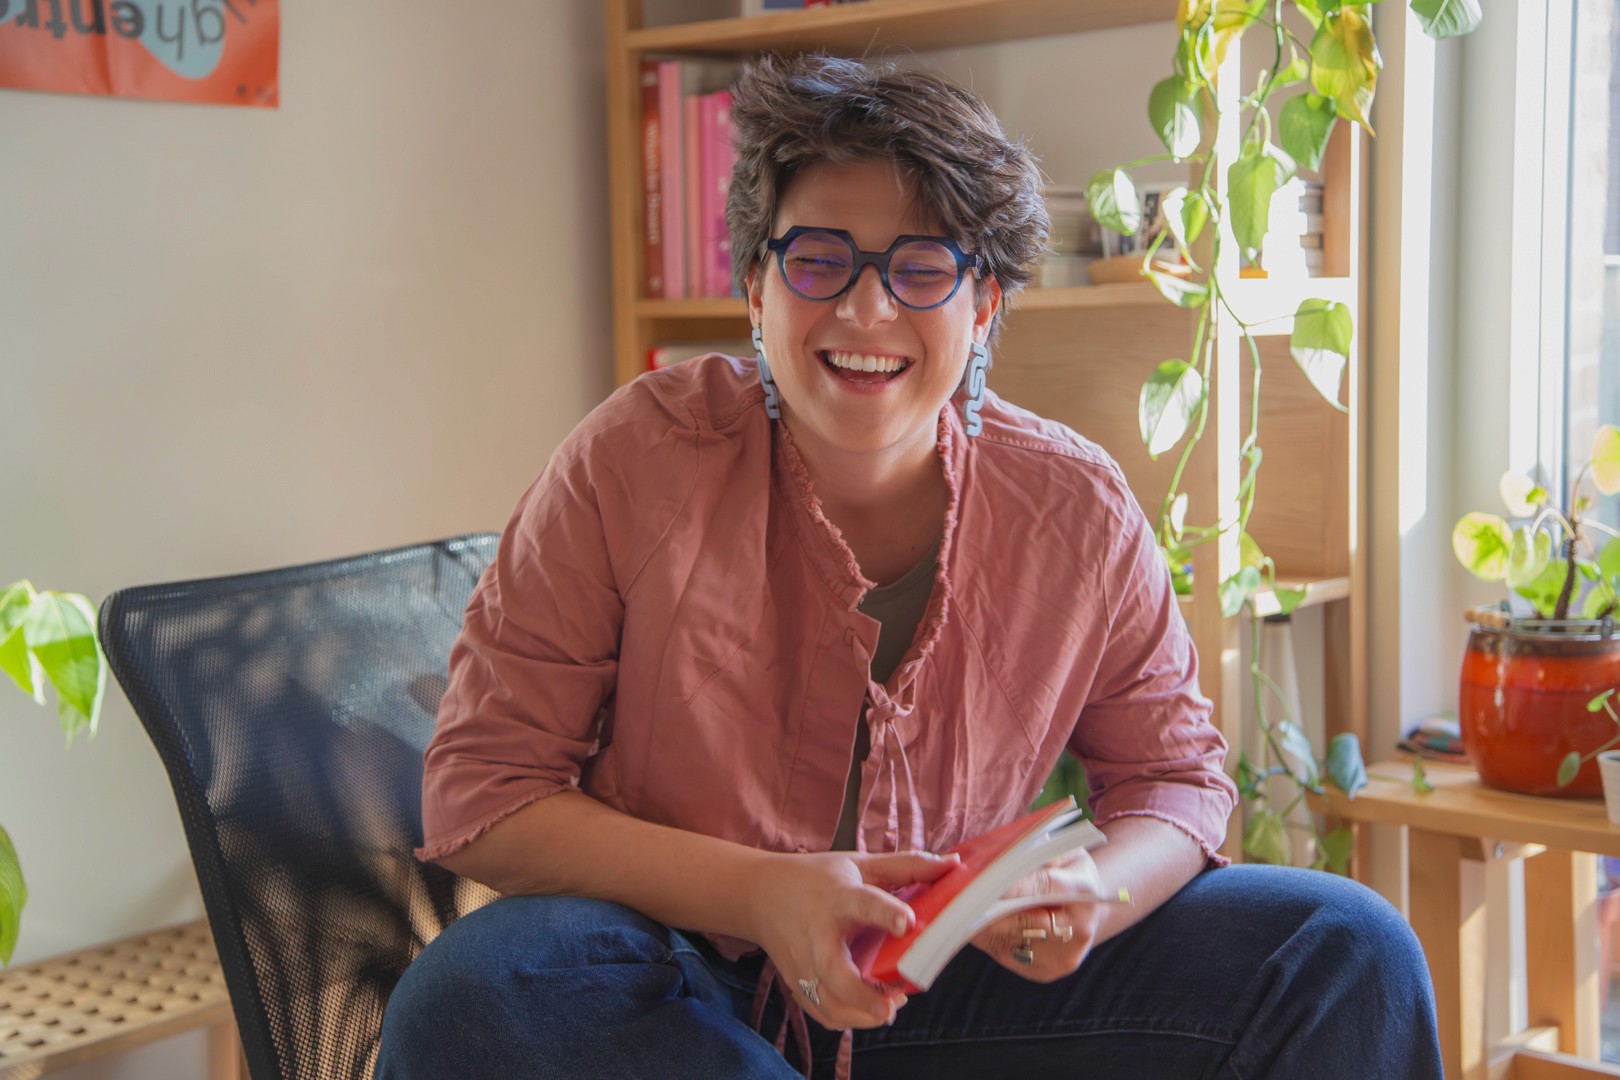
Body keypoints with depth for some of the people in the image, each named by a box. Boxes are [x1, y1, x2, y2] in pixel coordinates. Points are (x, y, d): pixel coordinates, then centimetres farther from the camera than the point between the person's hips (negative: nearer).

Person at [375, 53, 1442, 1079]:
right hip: (680, 962, 0)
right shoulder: (638, 460, -16)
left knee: (1352, 957, -12)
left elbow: (1176, 776, 4)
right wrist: (760, 893, -28)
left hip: (953, 977, 1)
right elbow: (478, 792, -14)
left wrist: (1091, 895, -22)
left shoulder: (1080, 513, -9)